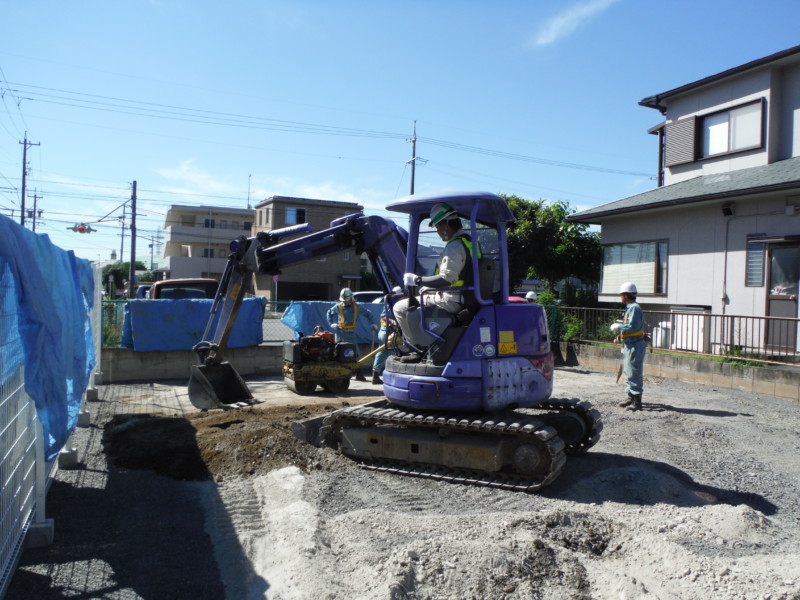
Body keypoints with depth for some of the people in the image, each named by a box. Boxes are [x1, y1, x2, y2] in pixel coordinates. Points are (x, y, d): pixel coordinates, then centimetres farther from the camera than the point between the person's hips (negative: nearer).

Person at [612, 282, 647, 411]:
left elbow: (632, 326, -27)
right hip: (629, 345, 11)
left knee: (634, 374, -7)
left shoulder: (634, 308, -16)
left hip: (635, 346, -11)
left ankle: (637, 402, -2)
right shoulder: (629, 308, 15)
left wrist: (617, 326, -14)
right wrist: (621, 335, 10)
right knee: (628, 372, 17)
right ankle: (631, 398, 27)